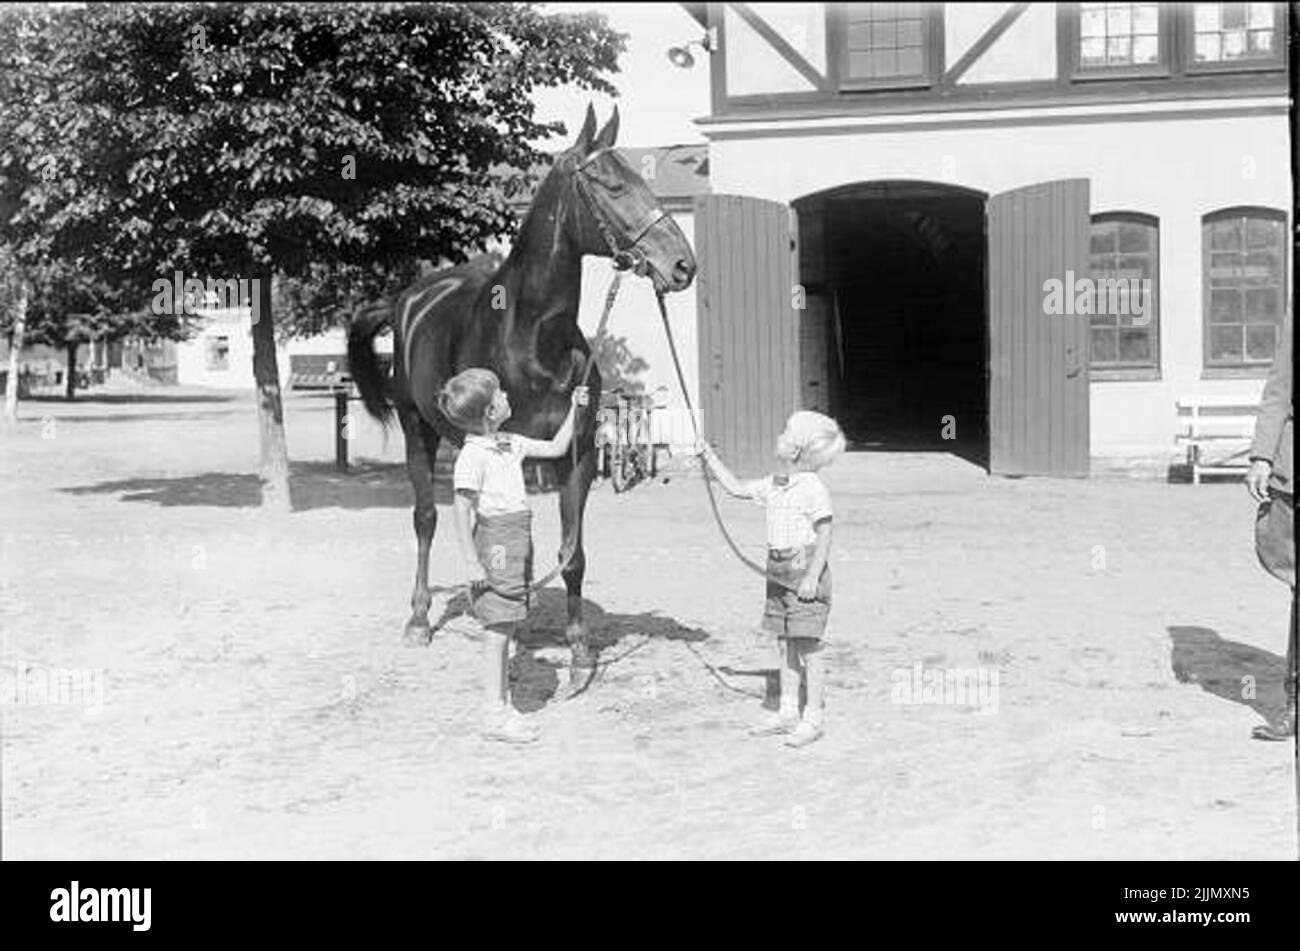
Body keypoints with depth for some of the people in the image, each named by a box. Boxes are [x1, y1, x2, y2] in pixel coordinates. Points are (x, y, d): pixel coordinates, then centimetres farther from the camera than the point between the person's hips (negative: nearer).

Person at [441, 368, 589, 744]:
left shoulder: (510, 444, 11)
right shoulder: (472, 456, -15)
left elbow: (556, 448, 22)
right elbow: (463, 511, -15)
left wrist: (573, 410, 16)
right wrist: (471, 562, -17)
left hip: (517, 543, 9)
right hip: (495, 541, -9)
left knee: (504, 629, 13)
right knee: (496, 631, -4)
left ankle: (503, 707, 21)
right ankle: (494, 716, 3)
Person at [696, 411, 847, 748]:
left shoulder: (813, 488, -15)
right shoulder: (772, 486, 9)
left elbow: (824, 535, -16)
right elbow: (736, 488, 22)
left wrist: (813, 577, -19)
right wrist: (710, 458, 19)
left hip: (804, 572, -8)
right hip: (778, 574, 8)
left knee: (807, 647, -3)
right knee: (785, 645, 12)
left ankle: (814, 718, 4)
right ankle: (788, 713, 20)